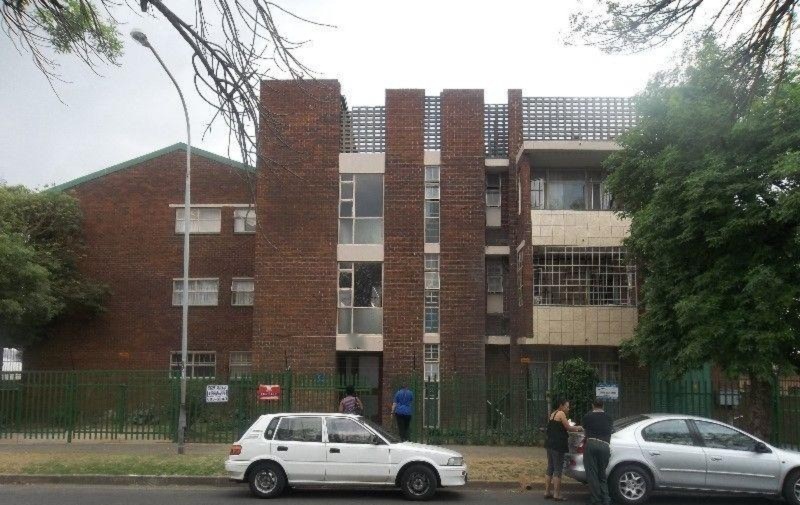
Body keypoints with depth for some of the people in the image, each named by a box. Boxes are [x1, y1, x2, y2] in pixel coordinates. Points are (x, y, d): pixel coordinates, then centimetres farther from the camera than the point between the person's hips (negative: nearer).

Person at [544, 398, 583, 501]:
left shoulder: (552, 414, 18)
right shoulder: (561, 413, -9)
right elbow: (568, 428, -10)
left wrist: (573, 428, 14)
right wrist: (578, 428, 8)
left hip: (550, 444, 9)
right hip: (558, 446, -9)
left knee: (550, 468, 13)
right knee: (558, 470, -4)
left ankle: (547, 492, 16)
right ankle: (557, 494, -2)